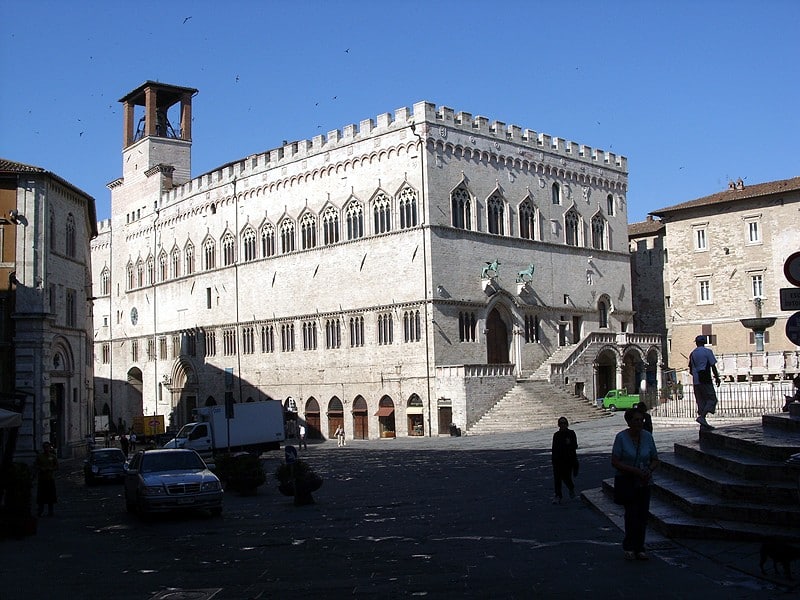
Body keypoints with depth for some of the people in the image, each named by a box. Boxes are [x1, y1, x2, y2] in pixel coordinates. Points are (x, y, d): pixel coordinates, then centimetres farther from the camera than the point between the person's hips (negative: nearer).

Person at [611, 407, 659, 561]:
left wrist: (649, 470, -14)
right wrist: (635, 470, -23)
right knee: (632, 513, -10)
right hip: (626, 481, -4)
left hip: (644, 483, 4)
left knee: (643, 515, 3)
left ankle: (639, 548, 17)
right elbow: (614, 462, -15)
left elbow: (655, 460, 7)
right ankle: (629, 548, 7)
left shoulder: (647, 436, -1)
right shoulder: (621, 437, -13)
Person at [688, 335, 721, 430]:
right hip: (705, 380, -6)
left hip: (696, 382, 6)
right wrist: (717, 377, 2)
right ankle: (701, 417, -19)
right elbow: (713, 366, -7)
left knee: (701, 401, 8)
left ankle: (703, 425, 7)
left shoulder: (692, 354, 12)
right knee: (712, 399, 0)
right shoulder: (707, 352, -4)